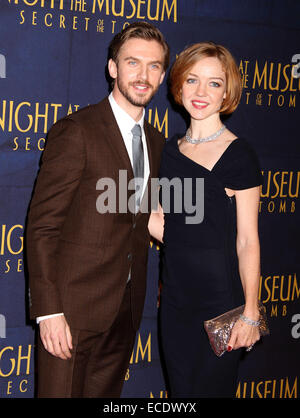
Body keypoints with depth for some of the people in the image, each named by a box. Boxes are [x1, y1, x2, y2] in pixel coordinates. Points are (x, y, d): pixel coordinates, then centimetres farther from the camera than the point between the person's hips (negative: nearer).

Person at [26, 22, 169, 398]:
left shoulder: (155, 142, 11)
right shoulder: (76, 131, -11)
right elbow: (42, 225, -14)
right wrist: (49, 311, -19)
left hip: (126, 309, 7)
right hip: (74, 309, -6)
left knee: (106, 394, 16)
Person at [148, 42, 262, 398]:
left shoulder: (238, 155, -11)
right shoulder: (171, 149, 8)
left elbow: (247, 241, -11)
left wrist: (249, 313, -11)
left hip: (220, 296, -6)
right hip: (175, 295, 6)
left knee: (211, 389, 8)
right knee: (179, 389, 16)